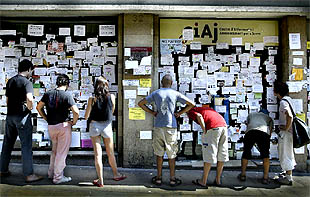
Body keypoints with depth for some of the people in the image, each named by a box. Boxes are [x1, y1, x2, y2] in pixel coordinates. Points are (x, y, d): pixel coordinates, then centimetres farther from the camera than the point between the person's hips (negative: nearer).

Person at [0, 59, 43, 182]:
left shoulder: (10, 81, 12)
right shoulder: (26, 82, -12)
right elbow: (30, 98, -29)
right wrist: (30, 108, -12)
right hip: (22, 116, -7)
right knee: (26, 145, -4)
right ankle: (29, 174, 0)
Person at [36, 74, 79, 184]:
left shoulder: (48, 94, 4)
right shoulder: (67, 95, -13)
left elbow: (39, 107, 11)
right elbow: (76, 111, -21)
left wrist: (46, 119, 15)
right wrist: (74, 122, -5)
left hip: (51, 126, 6)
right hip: (63, 125, -6)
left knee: (54, 150, 23)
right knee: (62, 152, 4)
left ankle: (51, 173, 31)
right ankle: (58, 177, 11)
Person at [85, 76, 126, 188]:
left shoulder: (92, 99, -8)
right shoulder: (111, 97, -6)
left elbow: (86, 116, -4)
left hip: (94, 125, 0)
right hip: (107, 126, 1)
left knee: (97, 154, 6)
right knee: (110, 153, 17)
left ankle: (100, 180, 12)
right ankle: (115, 174, 34)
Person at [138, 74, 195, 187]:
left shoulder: (155, 93, 6)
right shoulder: (175, 94, 2)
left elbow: (140, 103, 7)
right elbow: (191, 104, 0)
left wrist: (152, 112, 9)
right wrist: (180, 113, 6)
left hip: (158, 127, 1)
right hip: (171, 127, -1)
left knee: (159, 153, 11)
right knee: (171, 154, 8)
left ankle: (159, 178, 19)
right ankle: (172, 179, 15)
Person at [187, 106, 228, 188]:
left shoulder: (191, 112, 11)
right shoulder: (203, 108, 33)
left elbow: (199, 116, -9)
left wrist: (204, 132, -6)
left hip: (213, 127, -7)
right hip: (223, 125, 7)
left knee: (209, 155, 0)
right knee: (221, 154, 12)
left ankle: (203, 181, 8)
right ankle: (218, 180, 21)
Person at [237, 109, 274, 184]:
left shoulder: (251, 114, 38)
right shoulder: (269, 118, 35)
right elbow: (270, 131, 24)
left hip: (250, 132, 1)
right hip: (264, 133, 0)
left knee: (246, 153, 16)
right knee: (265, 155, 13)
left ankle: (242, 175, 22)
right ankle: (265, 177, 12)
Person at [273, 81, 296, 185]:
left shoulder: (283, 102, -20)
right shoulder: (288, 99, 9)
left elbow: (289, 116, -34)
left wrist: (286, 128, -22)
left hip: (286, 132, -10)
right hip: (289, 131, 10)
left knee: (285, 153, 1)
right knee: (287, 152, 23)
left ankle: (289, 178, 11)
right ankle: (287, 172, 40)